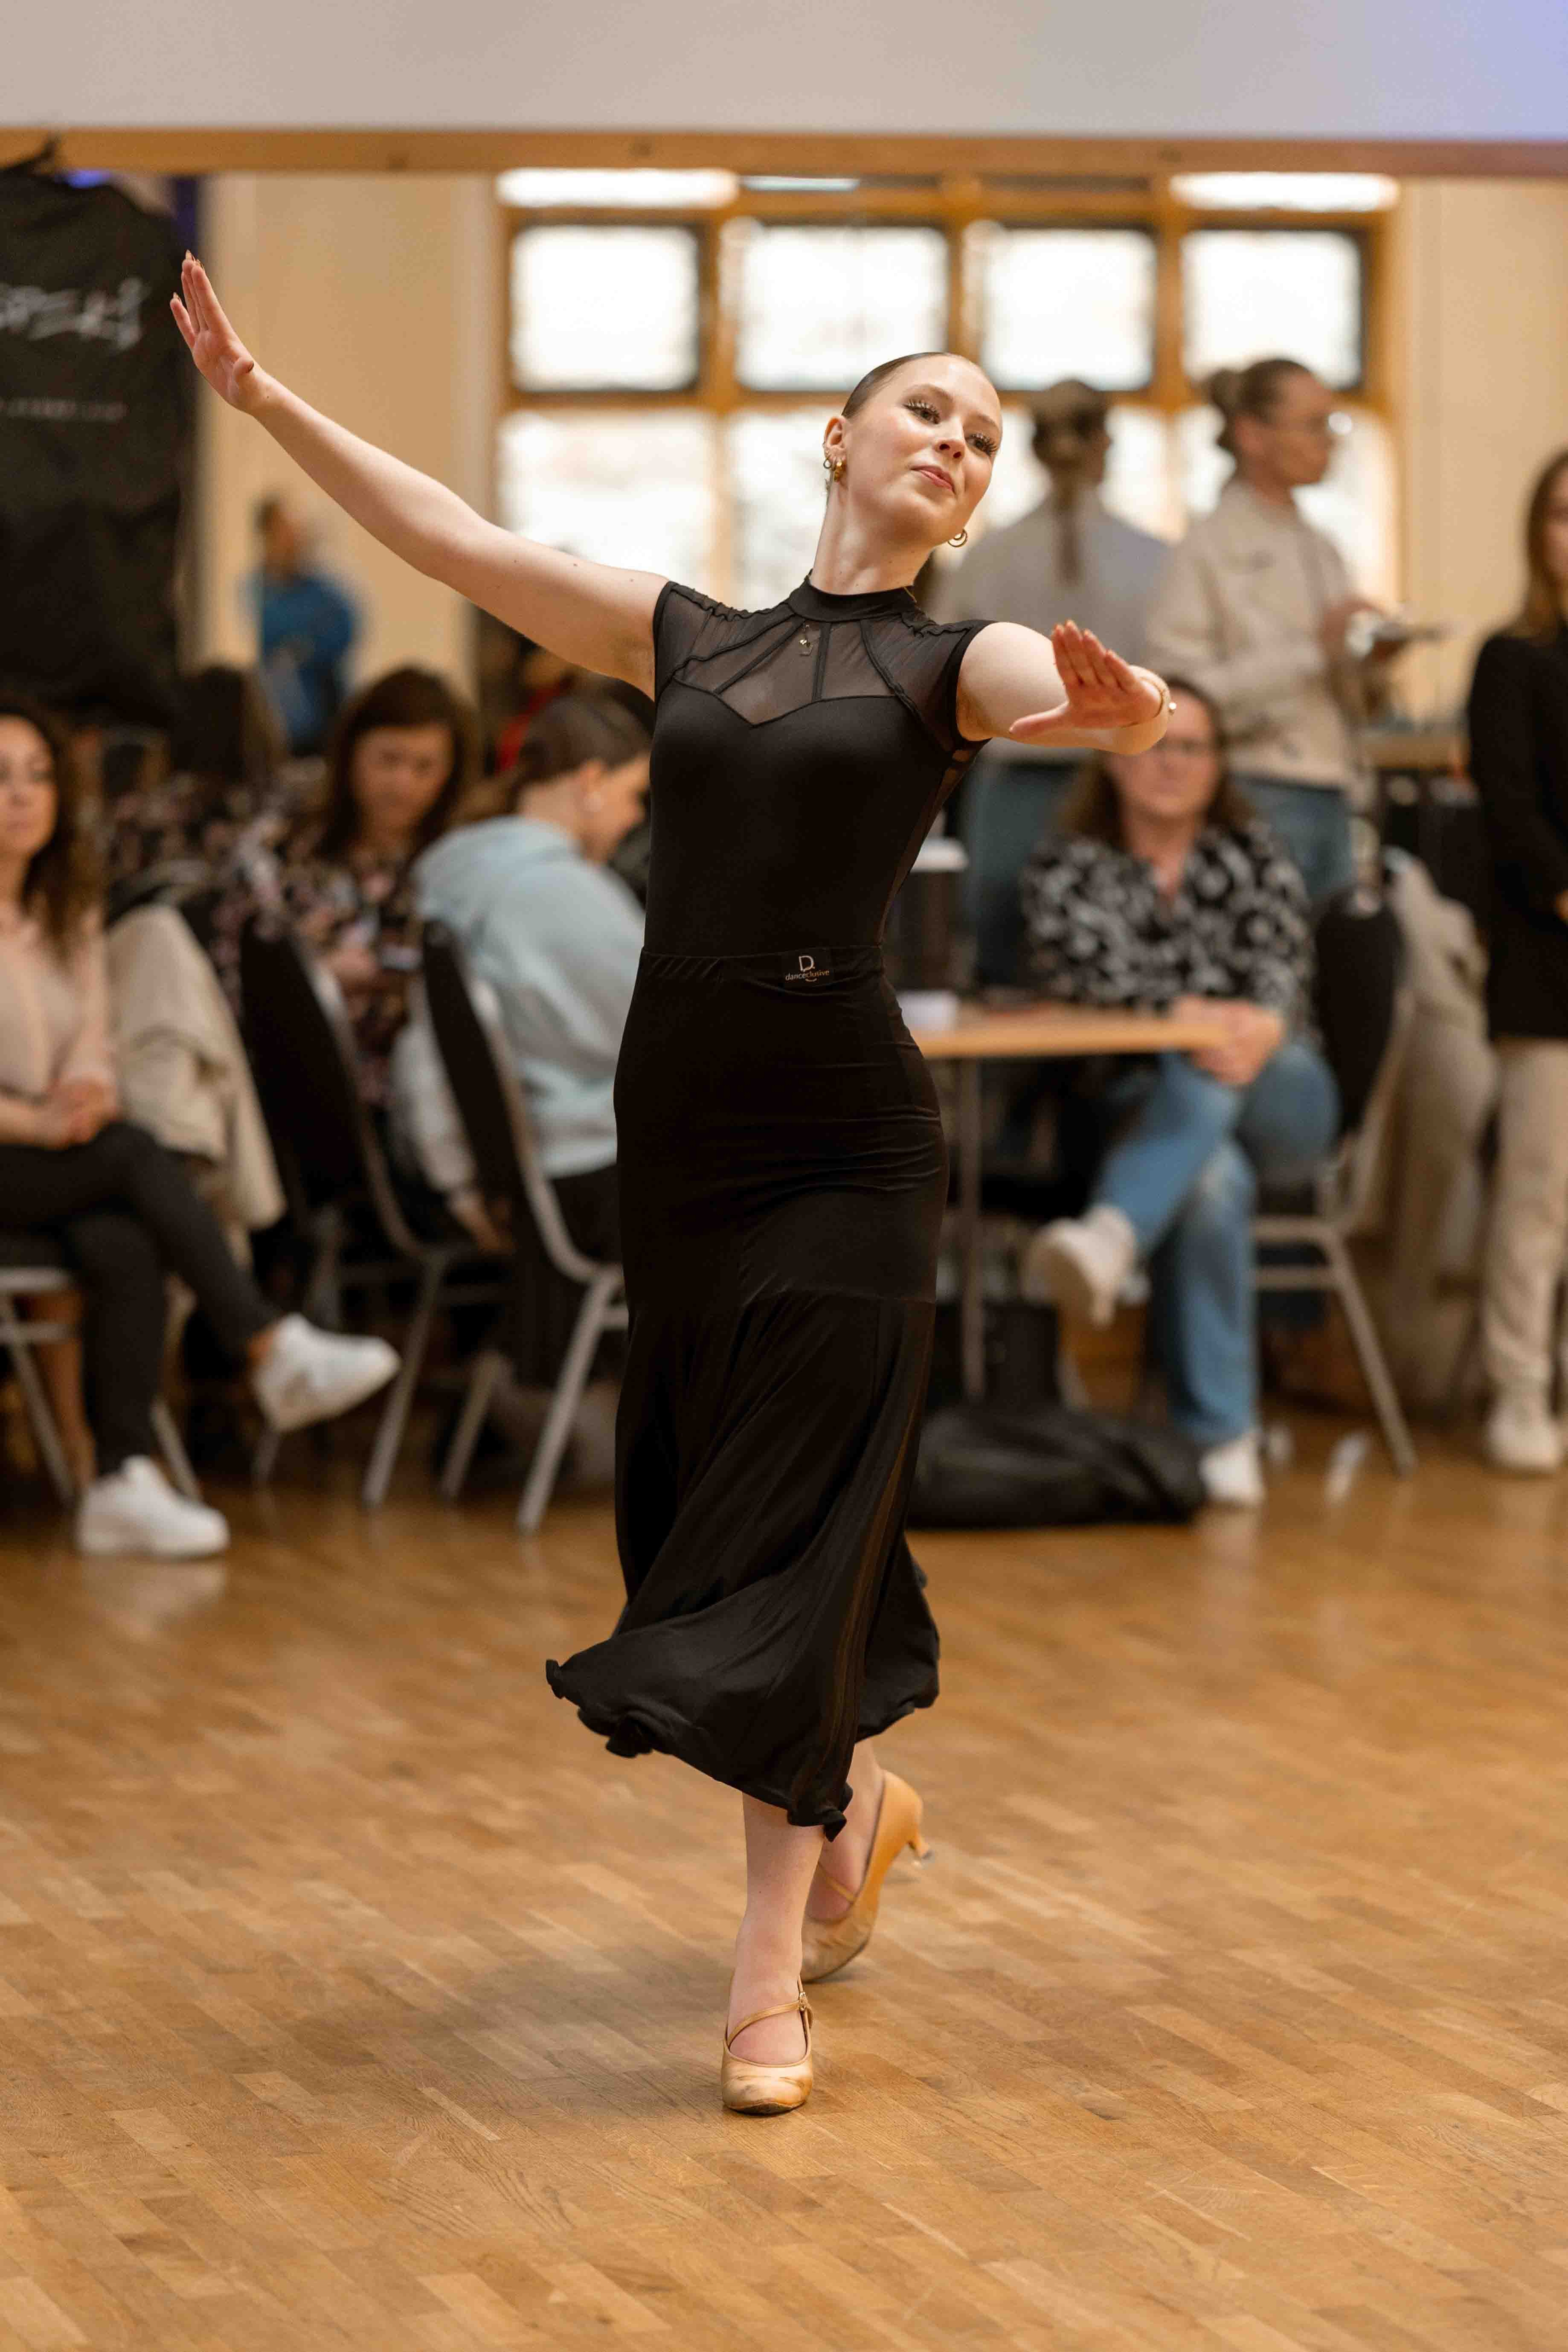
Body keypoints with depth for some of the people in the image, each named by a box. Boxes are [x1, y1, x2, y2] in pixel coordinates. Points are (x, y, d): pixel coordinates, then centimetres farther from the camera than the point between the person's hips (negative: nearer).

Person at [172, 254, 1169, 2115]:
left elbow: (1116, 710, -20)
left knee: (790, 1535, -5)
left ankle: (770, 1975, 0)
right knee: (703, 1501, 13)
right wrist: (264, 399, 7)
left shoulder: (957, 664, 1)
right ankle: (857, 1797, 38)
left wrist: (1118, 702, -45)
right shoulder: (687, 637, 12)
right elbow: (454, 540, 12)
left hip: (845, 1137, -4)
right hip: (678, 1119, 4)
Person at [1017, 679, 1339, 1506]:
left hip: (1278, 1100, 1)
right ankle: (1220, 1435, -41)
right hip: (1145, 1104, -1)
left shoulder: (1254, 857, 14)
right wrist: (1187, 1012, -30)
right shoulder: (1068, 868, 11)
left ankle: (1109, 1238, -65)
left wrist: (1262, 1025, -31)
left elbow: (1281, 970, -4)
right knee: (1210, 1183, -37)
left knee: (1209, 1078, -37)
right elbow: (1075, 966, -11)